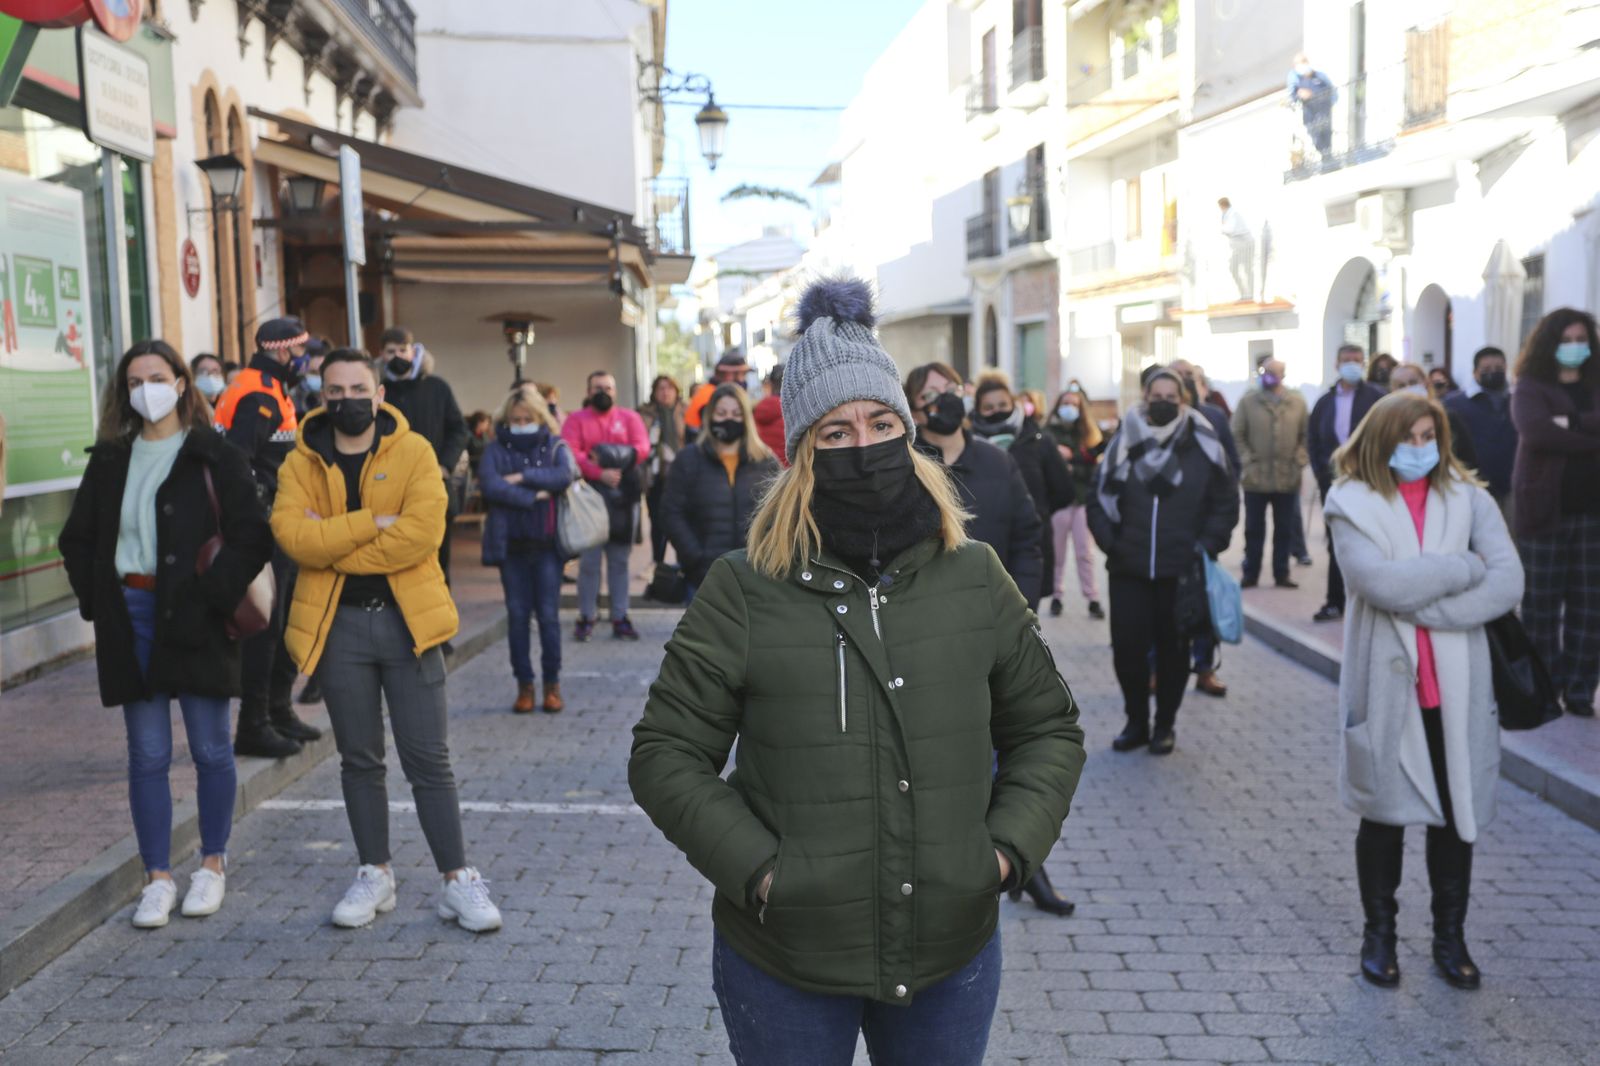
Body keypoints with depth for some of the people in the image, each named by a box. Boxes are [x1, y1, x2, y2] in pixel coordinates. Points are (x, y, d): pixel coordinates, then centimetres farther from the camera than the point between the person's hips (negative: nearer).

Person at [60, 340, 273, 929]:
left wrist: (212, 597, -16)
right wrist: (96, 602, 3)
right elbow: (77, 538, 15)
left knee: (210, 749, 6)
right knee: (147, 755, 7)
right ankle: (158, 878, 16)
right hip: (129, 616, 3)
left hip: (193, 616, -3)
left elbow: (251, 538, -9)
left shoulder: (214, 456, -3)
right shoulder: (109, 458, 10)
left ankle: (213, 865, 22)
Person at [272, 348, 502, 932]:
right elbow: (292, 534, -12)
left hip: (406, 620, -2)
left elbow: (422, 533, -17)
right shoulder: (302, 462, 4)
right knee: (359, 759, 13)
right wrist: (373, 522, -17)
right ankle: (375, 875, 27)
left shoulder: (414, 452, -2)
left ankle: (458, 879, 10)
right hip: (337, 624, 2)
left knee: (428, 758, 1)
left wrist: (332, 546, -13)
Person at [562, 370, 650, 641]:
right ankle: (586, 617, 4)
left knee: (620, 560, 5)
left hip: (623, 496, 2)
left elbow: (642, 448, -1)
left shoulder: (630, 418, 13)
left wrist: (618, 456, -18)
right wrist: (599, 473, -19)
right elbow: (571, 453, -6)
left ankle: (620, 617, 9)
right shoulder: (576, 419, 8)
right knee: (589, 560, -3)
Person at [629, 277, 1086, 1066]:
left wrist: (1009, 846, -4)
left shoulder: (973, 576, -1)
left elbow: (1047, 726, 9)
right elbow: (666, 755, -6)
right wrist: (758, 868, -15)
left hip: (953, 951, 3)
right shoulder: (744, 590, -10)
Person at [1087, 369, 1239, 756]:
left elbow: (1226, 502, 4)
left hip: (1181, 573, -1)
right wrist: (1108, 540, -3)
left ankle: (1165, 725, 24)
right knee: (1127, 647, 2)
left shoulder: (1203, 447, -1)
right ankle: (1136, 722, 20)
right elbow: (1099, 496, 8)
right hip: (1129, 570, 1)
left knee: (1173, 649, 9)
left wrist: (1208, 545, -5)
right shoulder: (1124, 443, 2)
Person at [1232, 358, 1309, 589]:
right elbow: (1237, 436, -1)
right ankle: (1250, 575, 17)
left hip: (1288, 478, 1)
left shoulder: (1297, 401, 3)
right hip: (1256, 477, -1)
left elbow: (1305, 436, 6)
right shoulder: (1248, 401, -2)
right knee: (1254, 529, 7)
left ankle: (1281, 574, 20)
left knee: (1284, 530, 10)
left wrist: (1300, 462, -5)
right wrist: (1246, 462, -9)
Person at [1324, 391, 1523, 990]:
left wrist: (1425, 607, -18)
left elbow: (1508, 582, -10)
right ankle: (1379, 934, 27)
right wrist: (1464, 567, -12)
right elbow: (1380, 582, -21)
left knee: (1457, 813, 11)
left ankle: (1450, 937, 28)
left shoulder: (1467, 499, 3)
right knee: (1384, 814, 10)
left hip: (1455, 687, 2)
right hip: (1386, 686, -2)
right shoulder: (1352, 504, -5)